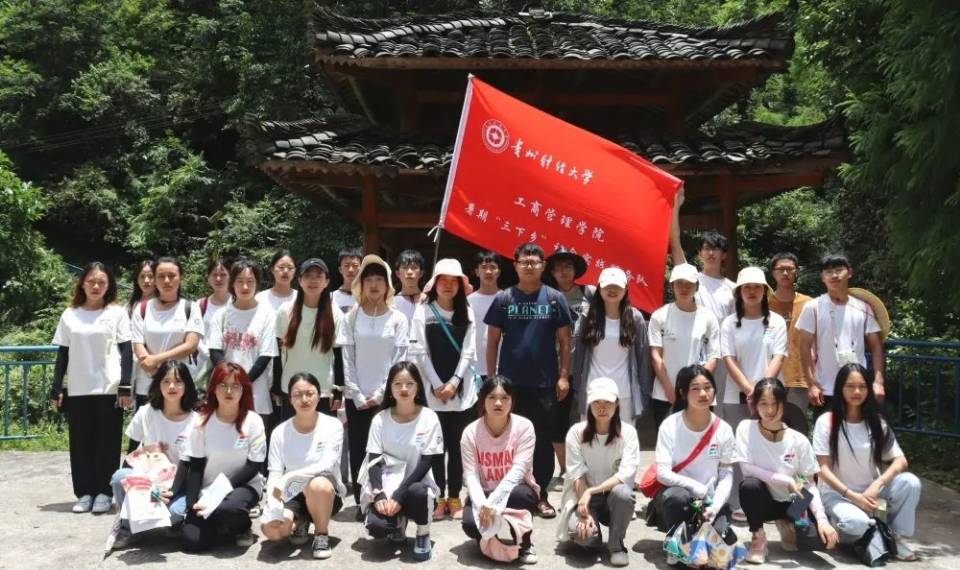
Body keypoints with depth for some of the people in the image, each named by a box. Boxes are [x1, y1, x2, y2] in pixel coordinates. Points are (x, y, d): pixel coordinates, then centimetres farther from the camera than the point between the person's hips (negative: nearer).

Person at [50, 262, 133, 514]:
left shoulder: (117, 313, 1)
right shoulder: (69, 315, 8)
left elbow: (126, 351, -2)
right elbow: (62, 354, 9)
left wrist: (125, 386, -9)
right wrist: (56, 389, 3)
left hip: (109, 389, -2)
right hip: (77, 390, 3)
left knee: (107, 442, 1)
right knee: (80, 442, 5)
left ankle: (104, 493, 9)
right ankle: (85, 493, 14)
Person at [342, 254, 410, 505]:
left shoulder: (398, 319, 2)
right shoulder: (351, 318, 5)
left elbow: (399, 361, -2)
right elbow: (347, 361, 1)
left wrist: (379, 395, -9)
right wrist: (358, 396, -7)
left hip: (387, 398, -1)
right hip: (357, 398, 1)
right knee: (358, 452, 3)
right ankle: (362, 503, 13)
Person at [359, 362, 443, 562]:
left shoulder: (429, 418, -7)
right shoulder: (380, 419, 0)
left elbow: (428, 462, -10)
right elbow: (373, 461, -2)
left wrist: (399, 495, -19)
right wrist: (379, 495, -20)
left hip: (415, 482, -1)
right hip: (386, 484, 2)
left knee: (417, 492, -37)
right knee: (376, 526, -26)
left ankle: (423, 536, -5)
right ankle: (398, 523, 13)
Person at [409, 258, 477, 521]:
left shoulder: (466, 312, 6)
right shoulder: (423, 311, 1)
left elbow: (468, 352, 2)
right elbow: (420, 353, -3)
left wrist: (453, 383, -10)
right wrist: (438, 385, -10)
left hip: (462, 390, 1)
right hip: (433, 390, -1)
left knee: (458, 445, 5)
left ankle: (454, 498, 15)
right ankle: (439, 498, 12)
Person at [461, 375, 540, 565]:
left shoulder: (524, 427, -16)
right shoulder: (470, 432, -10)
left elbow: (518, 470, -24)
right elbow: (470, 475, -15)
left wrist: (493, 503, -33)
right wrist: (482, 505, -34)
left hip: (514, 491, -1)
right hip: (483, 494, 2)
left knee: (518, 495, -38)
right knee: (471, 524, -29)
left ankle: (524, 543, -7)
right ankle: (488, 539, 10)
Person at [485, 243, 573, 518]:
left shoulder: (555, 298, 2)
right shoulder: (503, 299, 2)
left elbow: (564, 340, 4)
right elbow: (492, 341, 5)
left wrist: (564, 376, -2)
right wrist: (492, 378, 1)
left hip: (545, 383, 0)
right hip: (510, 382, 0)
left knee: (544, 441, 7)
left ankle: (541, 494, 19)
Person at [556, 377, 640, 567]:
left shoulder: (628, 432, -8)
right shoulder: (576, 432, -7)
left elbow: (626, 474, -18)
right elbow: (577, 476, -11)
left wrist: (592, 491, -28)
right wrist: (585, 513, -22)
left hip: (613, 496, 1)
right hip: (583, 497, 0)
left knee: (622, 492, -35)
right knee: (582, 532, -32)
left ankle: (616, 544, -9)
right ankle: (592, 533, 8)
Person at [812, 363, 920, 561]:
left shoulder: (876, 422, 2)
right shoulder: (826, 421, -10)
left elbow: (900, 461, -4)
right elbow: (823, 469, -11)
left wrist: (877, 485, -21)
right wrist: (852, 496, -21)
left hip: (869, 491, 4)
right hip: (836, 493, -4)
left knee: (910, 482, -23)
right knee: (857, 523, -37)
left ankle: (897, 539, -6)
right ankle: (834, 523, -1)